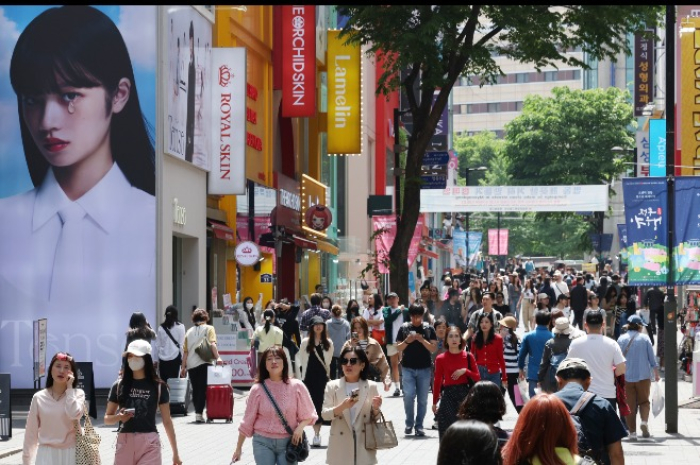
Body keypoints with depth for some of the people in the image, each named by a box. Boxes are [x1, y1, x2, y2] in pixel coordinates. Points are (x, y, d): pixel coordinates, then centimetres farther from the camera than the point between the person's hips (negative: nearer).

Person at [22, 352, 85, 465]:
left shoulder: (77, 394, 0)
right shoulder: (39, 397, 2)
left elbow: (74, 414, -22)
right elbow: (31, 431, 6)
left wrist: (69, 388, -12)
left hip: (70, 454, 0)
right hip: (46, 454, 0)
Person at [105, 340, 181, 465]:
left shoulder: (158, 386, 1)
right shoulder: (119, 385, 5)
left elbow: (167, 421, 5)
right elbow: (107, 419, 9)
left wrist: (175, 453, 5)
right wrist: (119, 417, -14)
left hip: (149, 443, -2)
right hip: (125, 442, 2)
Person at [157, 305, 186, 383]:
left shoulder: (161, 328, 3)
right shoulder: (180, 327, -3)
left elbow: (158, 345, 3)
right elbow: (182, 344, -4)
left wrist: (156, 359, 8)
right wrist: (183, 359, 2)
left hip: (163, 358, 2)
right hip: (175, 357, -2)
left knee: (164, 382, 5)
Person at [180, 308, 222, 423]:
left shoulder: (189, 332, 16)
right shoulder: (209, 329, 5)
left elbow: (185, 351, 14)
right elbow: (212, 344, -12)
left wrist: (183, 367, 16)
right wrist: (217, 357, -19)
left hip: (191, 365, 4)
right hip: (204, 363, -4)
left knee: (195, 389, 13)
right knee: (203, 389, -5)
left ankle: (197, 412, 18)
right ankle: (199, 413, -14)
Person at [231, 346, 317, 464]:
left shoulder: (296, 386, -3)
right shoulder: (258, 389, -4)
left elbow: (308, 415, 6)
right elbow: (247, 421, 2)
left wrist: (300, 427, -15)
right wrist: (238, 447, 5)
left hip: (288, 442, 0)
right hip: (263, 442, 0)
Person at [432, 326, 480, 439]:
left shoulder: (468, 357, 3)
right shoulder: (441, 359, 1)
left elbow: (477, 378, 6)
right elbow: (437, 381, 4)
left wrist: (465, 371, -11)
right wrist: (434, 402, 5)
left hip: (465, 394, 1)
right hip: (448, 395, -1)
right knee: (447, 428, -4)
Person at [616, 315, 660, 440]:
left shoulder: (621, 339, 1)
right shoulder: (644, 338, -1)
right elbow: (652, 358, 2)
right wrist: (656, 374, 13)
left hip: (626, 377, 1)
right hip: (643, 376, -1)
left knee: (630, 405, 5)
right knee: (644, 401, 13)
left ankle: (632, 431, 2)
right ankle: (644, 421, -12)